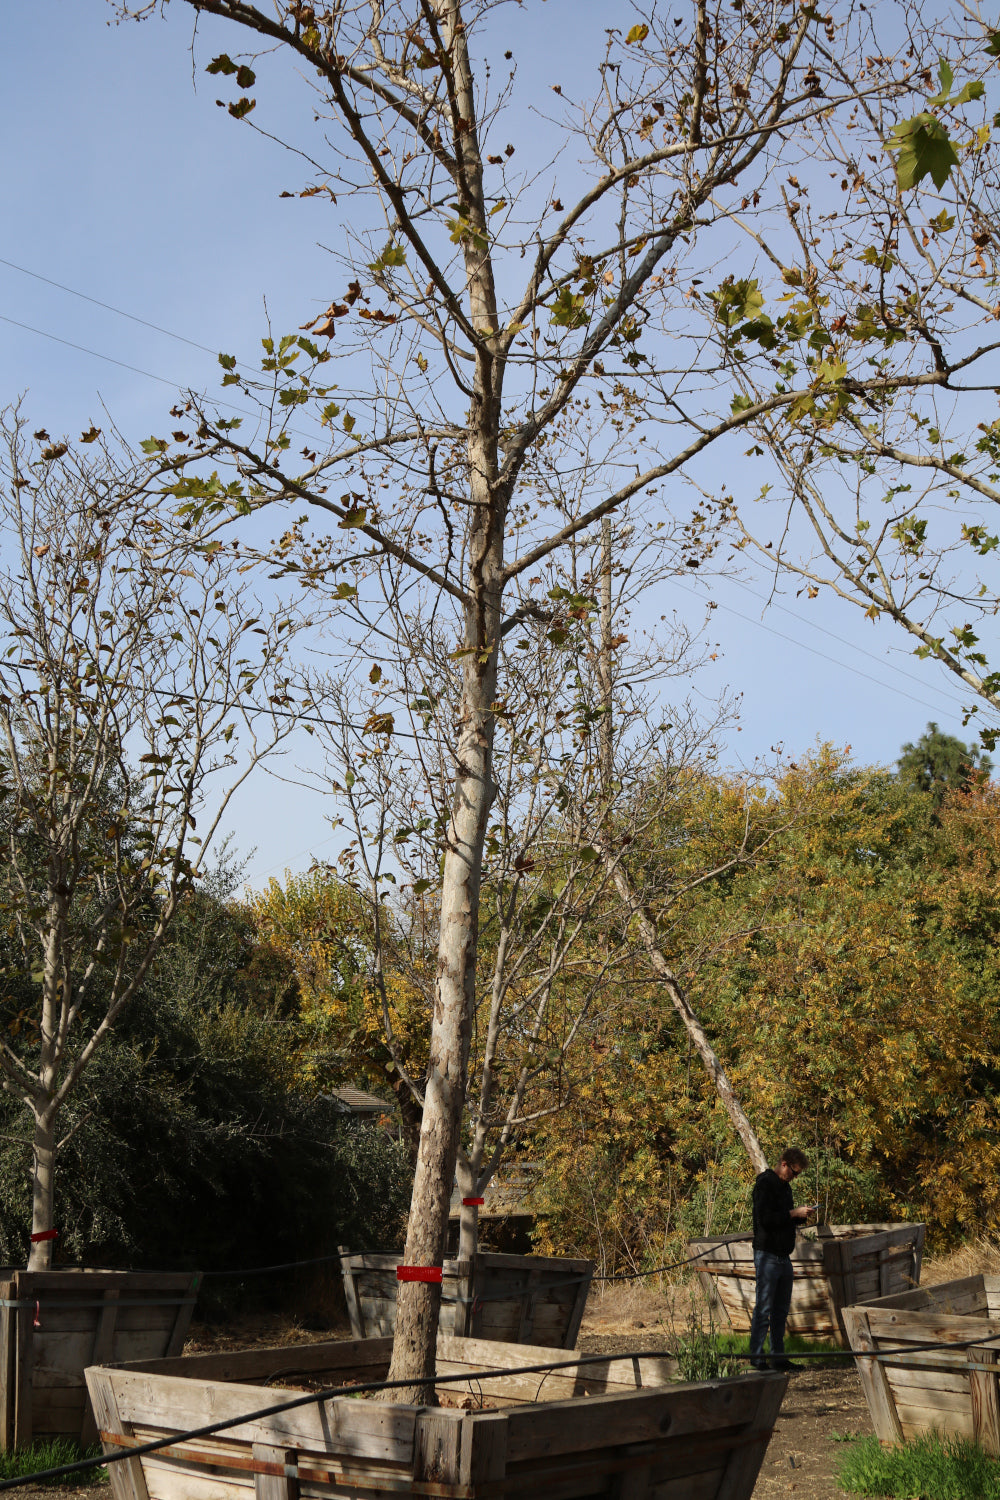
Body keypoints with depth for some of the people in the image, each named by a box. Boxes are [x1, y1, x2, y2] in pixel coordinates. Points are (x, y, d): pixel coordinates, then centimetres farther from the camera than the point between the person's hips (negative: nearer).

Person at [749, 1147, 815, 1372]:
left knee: (781, 1309, 11)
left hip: (783, 1256, 9)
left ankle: (778, 1356, 17)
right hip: (767, 1255, -9)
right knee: (764, 1309, -7)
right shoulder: (765, 1184, -11)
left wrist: (802, 1213, 5)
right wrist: (794, 1213, -16)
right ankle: (756, 1357, -3)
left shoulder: (784, 1186, 17)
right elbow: (765, 1219, -20)